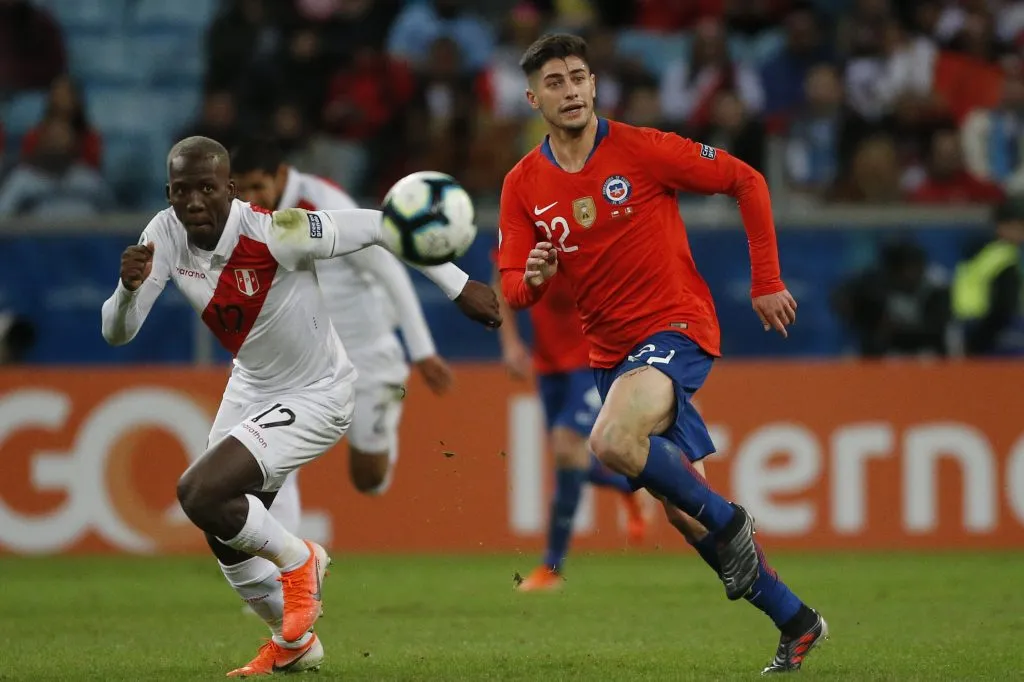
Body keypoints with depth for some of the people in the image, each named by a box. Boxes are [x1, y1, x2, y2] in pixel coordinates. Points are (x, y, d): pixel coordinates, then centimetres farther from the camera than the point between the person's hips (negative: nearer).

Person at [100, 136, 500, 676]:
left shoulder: (273, 233, -31)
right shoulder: (165, 234, -13)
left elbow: (376, 226, -22)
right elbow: (116, 333, -11)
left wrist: (459, 286, -17)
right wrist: (128, 287, -35)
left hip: (314, 398, -8)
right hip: (252, 386, 8)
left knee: (199, 494, -22)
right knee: (224, 532, 14)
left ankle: (296, 561, 7)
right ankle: (295, 643, 39)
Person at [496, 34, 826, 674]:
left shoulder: (641, 149, -11)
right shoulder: (523, 185, 2)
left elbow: (747, 182, -4)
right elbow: (512, 291, 2)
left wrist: (767, 284, -4)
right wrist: (534, 279, -22)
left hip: (676, 327, -6)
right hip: (611, 351, 6)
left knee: (612, 442, -33)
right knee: (685, 509, 7)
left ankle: (728, 522, -9)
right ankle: (796, 622, 21)